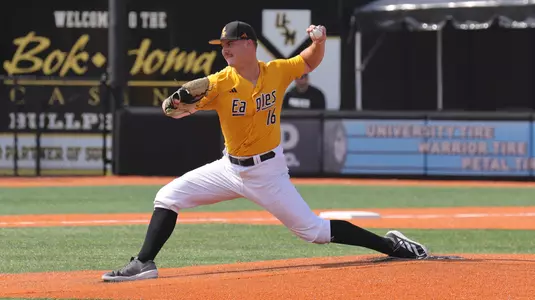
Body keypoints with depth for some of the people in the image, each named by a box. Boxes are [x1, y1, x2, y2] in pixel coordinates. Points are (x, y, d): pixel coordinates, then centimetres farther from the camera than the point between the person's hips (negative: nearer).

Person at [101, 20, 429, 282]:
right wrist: (177, 100, -41)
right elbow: (174, 109, -16)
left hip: (268, 172, -3)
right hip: (230, 168, 3)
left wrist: (320, 41, -12)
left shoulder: (277, 72, -9)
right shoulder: (218, 83, -12)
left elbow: (310, 61, 10)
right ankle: (144, 264, -5)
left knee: (314, 230, -6)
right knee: (168, 197, -7)